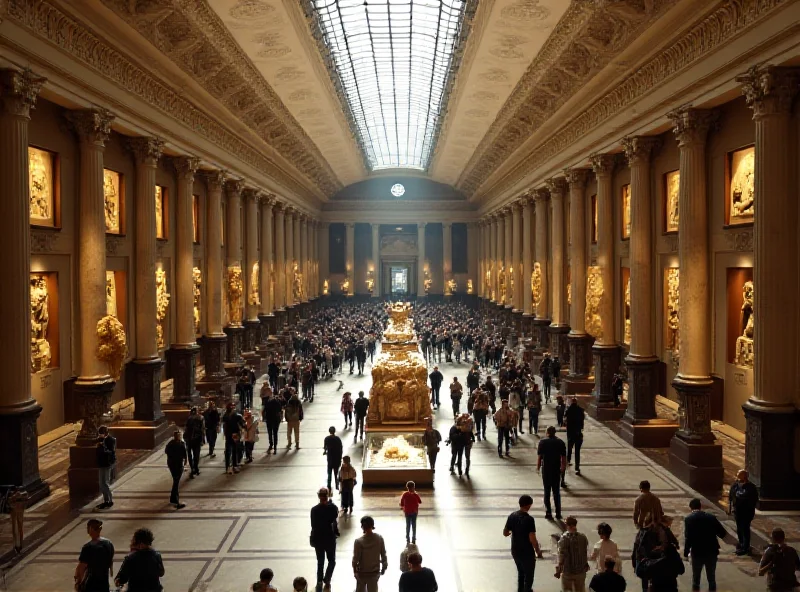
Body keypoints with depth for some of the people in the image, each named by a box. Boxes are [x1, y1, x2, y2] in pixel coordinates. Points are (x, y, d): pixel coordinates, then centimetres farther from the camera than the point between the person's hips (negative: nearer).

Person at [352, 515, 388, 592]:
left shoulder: (359, 541, -24)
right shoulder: (379, 538, -14)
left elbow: (356, 558, -15)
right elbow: (383, 555, -4)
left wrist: (354, 569, 3)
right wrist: (384, 566, 12)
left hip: (362, 572, -2)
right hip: (375, 571, 2)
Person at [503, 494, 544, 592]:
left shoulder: (512, 516, -7)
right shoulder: (529, 519, -24)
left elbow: (505, 533, 2)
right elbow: (532, 539, -23)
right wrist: (538, 551, -8)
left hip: (515, 551, 6)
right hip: (527, 553, -6)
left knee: (520, 573, 27)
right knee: (528, 576, 14)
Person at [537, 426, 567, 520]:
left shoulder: (542, 442, -7)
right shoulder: (560, 442, -2)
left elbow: (540, 456, -11)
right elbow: (564, 457, 0)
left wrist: (538, 466, 2)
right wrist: (563, 467, 12)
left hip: (546, 469, -2)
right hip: (557, 470, 2)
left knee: (547, 491, 7)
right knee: (556, 491, 11)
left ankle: (548, 512, 7)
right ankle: (558, 513, 11)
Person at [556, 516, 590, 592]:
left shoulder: (564, 538, -19)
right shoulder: (583, 537, -6)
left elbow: (562, 555, -18)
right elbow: (586, 553, 4)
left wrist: (558, 570, -9)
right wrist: (586, 566, 20)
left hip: (568, 571, -3)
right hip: (581, 571, 4)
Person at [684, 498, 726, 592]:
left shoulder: (688, 519, -10)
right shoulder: (711, 517, -2)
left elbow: (688, 538, -16)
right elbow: (722, 533, -1)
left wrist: (686, 552, -6)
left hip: (697, 552, -2)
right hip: (711, 551, 2)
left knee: (696, 577, 15)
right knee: (711, 577, 17)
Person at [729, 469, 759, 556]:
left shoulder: (751, 487, -13)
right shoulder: (735, 485, -1)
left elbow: (755, 500, -7)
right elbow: (730, 496, 7)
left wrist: (752, 510, -9)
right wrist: (730, 507, 5)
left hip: (747, 511, -5)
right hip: (737, 510, 5)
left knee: (745, 529, -4)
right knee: (739, 528, 17)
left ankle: (745, 548, 2)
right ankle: (741, 543, 35)